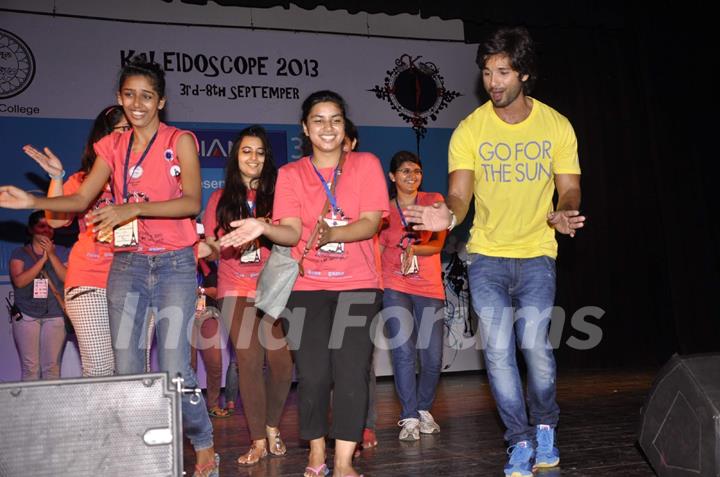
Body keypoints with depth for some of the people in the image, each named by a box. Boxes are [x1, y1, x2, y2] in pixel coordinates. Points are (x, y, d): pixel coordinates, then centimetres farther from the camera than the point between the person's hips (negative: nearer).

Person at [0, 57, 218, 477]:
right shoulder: (113, 147, 12)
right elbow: (81, 199, 10)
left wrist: (134, 208, -23)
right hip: (127, 264, 4)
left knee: (174, 367, -8)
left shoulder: (180, 141, -1)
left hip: (174, 264, -4)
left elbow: (192, 202, -13)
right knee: (126, 366, 2)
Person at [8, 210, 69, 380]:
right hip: (26, 316, 0)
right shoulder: (19, 253, 9)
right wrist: (42, 259, -10)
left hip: (55, 316, 0)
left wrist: (52, 255, -8)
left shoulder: (62, 252, 10)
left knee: (52, 367, -5)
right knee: (29, 367, -4)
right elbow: (19, 281, -6)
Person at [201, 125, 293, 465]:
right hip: (236, 290, 1)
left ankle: (272, 426, 22)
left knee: (280, 361, -4)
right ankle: (258, 441, 9)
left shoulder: (276, 194, 5)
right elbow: (210, 244, 11)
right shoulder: (221, 198, 9)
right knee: (249, 361, -3)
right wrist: (226, 246, -11)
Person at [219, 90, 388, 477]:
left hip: (357, 285, 0)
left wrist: (332, 233, -25)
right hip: (307, 286, 1)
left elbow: (371, 223, -7)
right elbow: (292, 232, -4)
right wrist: (263, 228, -25)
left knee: (351, 371, -9)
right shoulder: (290, 174, 7)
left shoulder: (366, 164, 4)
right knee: (313, 374, -2)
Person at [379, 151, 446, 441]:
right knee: (404, 351, -15)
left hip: (430, 290, 1)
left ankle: (424, 409, 27)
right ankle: (409, 418, -2)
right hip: (395, 288, -1)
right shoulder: (384, 210, 5)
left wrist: (413, 248, -25)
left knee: (433, 358, 3)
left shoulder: (434, 201, 4)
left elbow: (438, 244, -8)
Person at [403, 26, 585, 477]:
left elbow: (570, 189, 0)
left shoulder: (557, 125, -1)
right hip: (487, 255, 1)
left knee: (534, 342, -13)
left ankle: (546, 427, 17)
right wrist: (450, 215, -32)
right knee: (498, 348, -5)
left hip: (537, 253, 0)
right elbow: (459, 194, -8)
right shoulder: (470, 129, -3)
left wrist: (564, 214, -23)